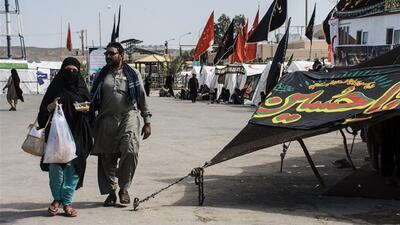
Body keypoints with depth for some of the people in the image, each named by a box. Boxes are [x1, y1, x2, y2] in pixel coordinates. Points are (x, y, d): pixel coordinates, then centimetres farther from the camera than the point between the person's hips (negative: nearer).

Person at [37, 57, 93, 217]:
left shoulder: (81, 88, 11)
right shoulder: (56, 87, 5)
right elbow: (43, 110, 4)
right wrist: (50, 107, -17)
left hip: (76, 134, 2)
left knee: (73, 167, 1)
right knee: (55, 166, -8)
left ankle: (67, 201, 13)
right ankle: (57, 198, 13)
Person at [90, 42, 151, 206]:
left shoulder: (133, 74, 9)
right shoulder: (102, 76, 14)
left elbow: (142, 98, 9)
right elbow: (93, 100, 15)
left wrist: (147, 122, 5)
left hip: (128, 117, -2)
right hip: (106, 120, 2)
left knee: (130, 151, -18)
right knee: (107, 158, 4)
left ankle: (123, 188, 1)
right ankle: (110, 192, 18)